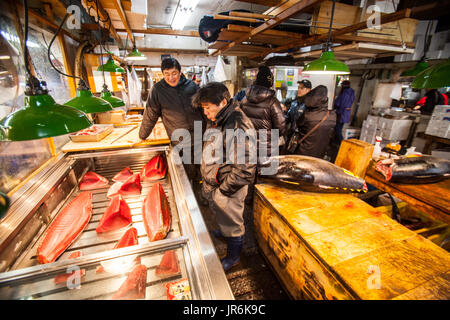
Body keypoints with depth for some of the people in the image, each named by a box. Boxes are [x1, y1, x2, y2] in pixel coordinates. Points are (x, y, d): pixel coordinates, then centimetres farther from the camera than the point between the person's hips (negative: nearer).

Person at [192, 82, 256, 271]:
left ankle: (233, 257, 42)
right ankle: (224, 231, 62)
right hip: (212, 184, 8)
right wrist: (207, 181, 12)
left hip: (227, 191, -8)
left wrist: (222, 190, -19)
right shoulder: (216, 120, 1)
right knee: (221, 216, 31)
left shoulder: (239, 127, -29)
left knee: (232, 223, 16)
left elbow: (245, 170, -30)